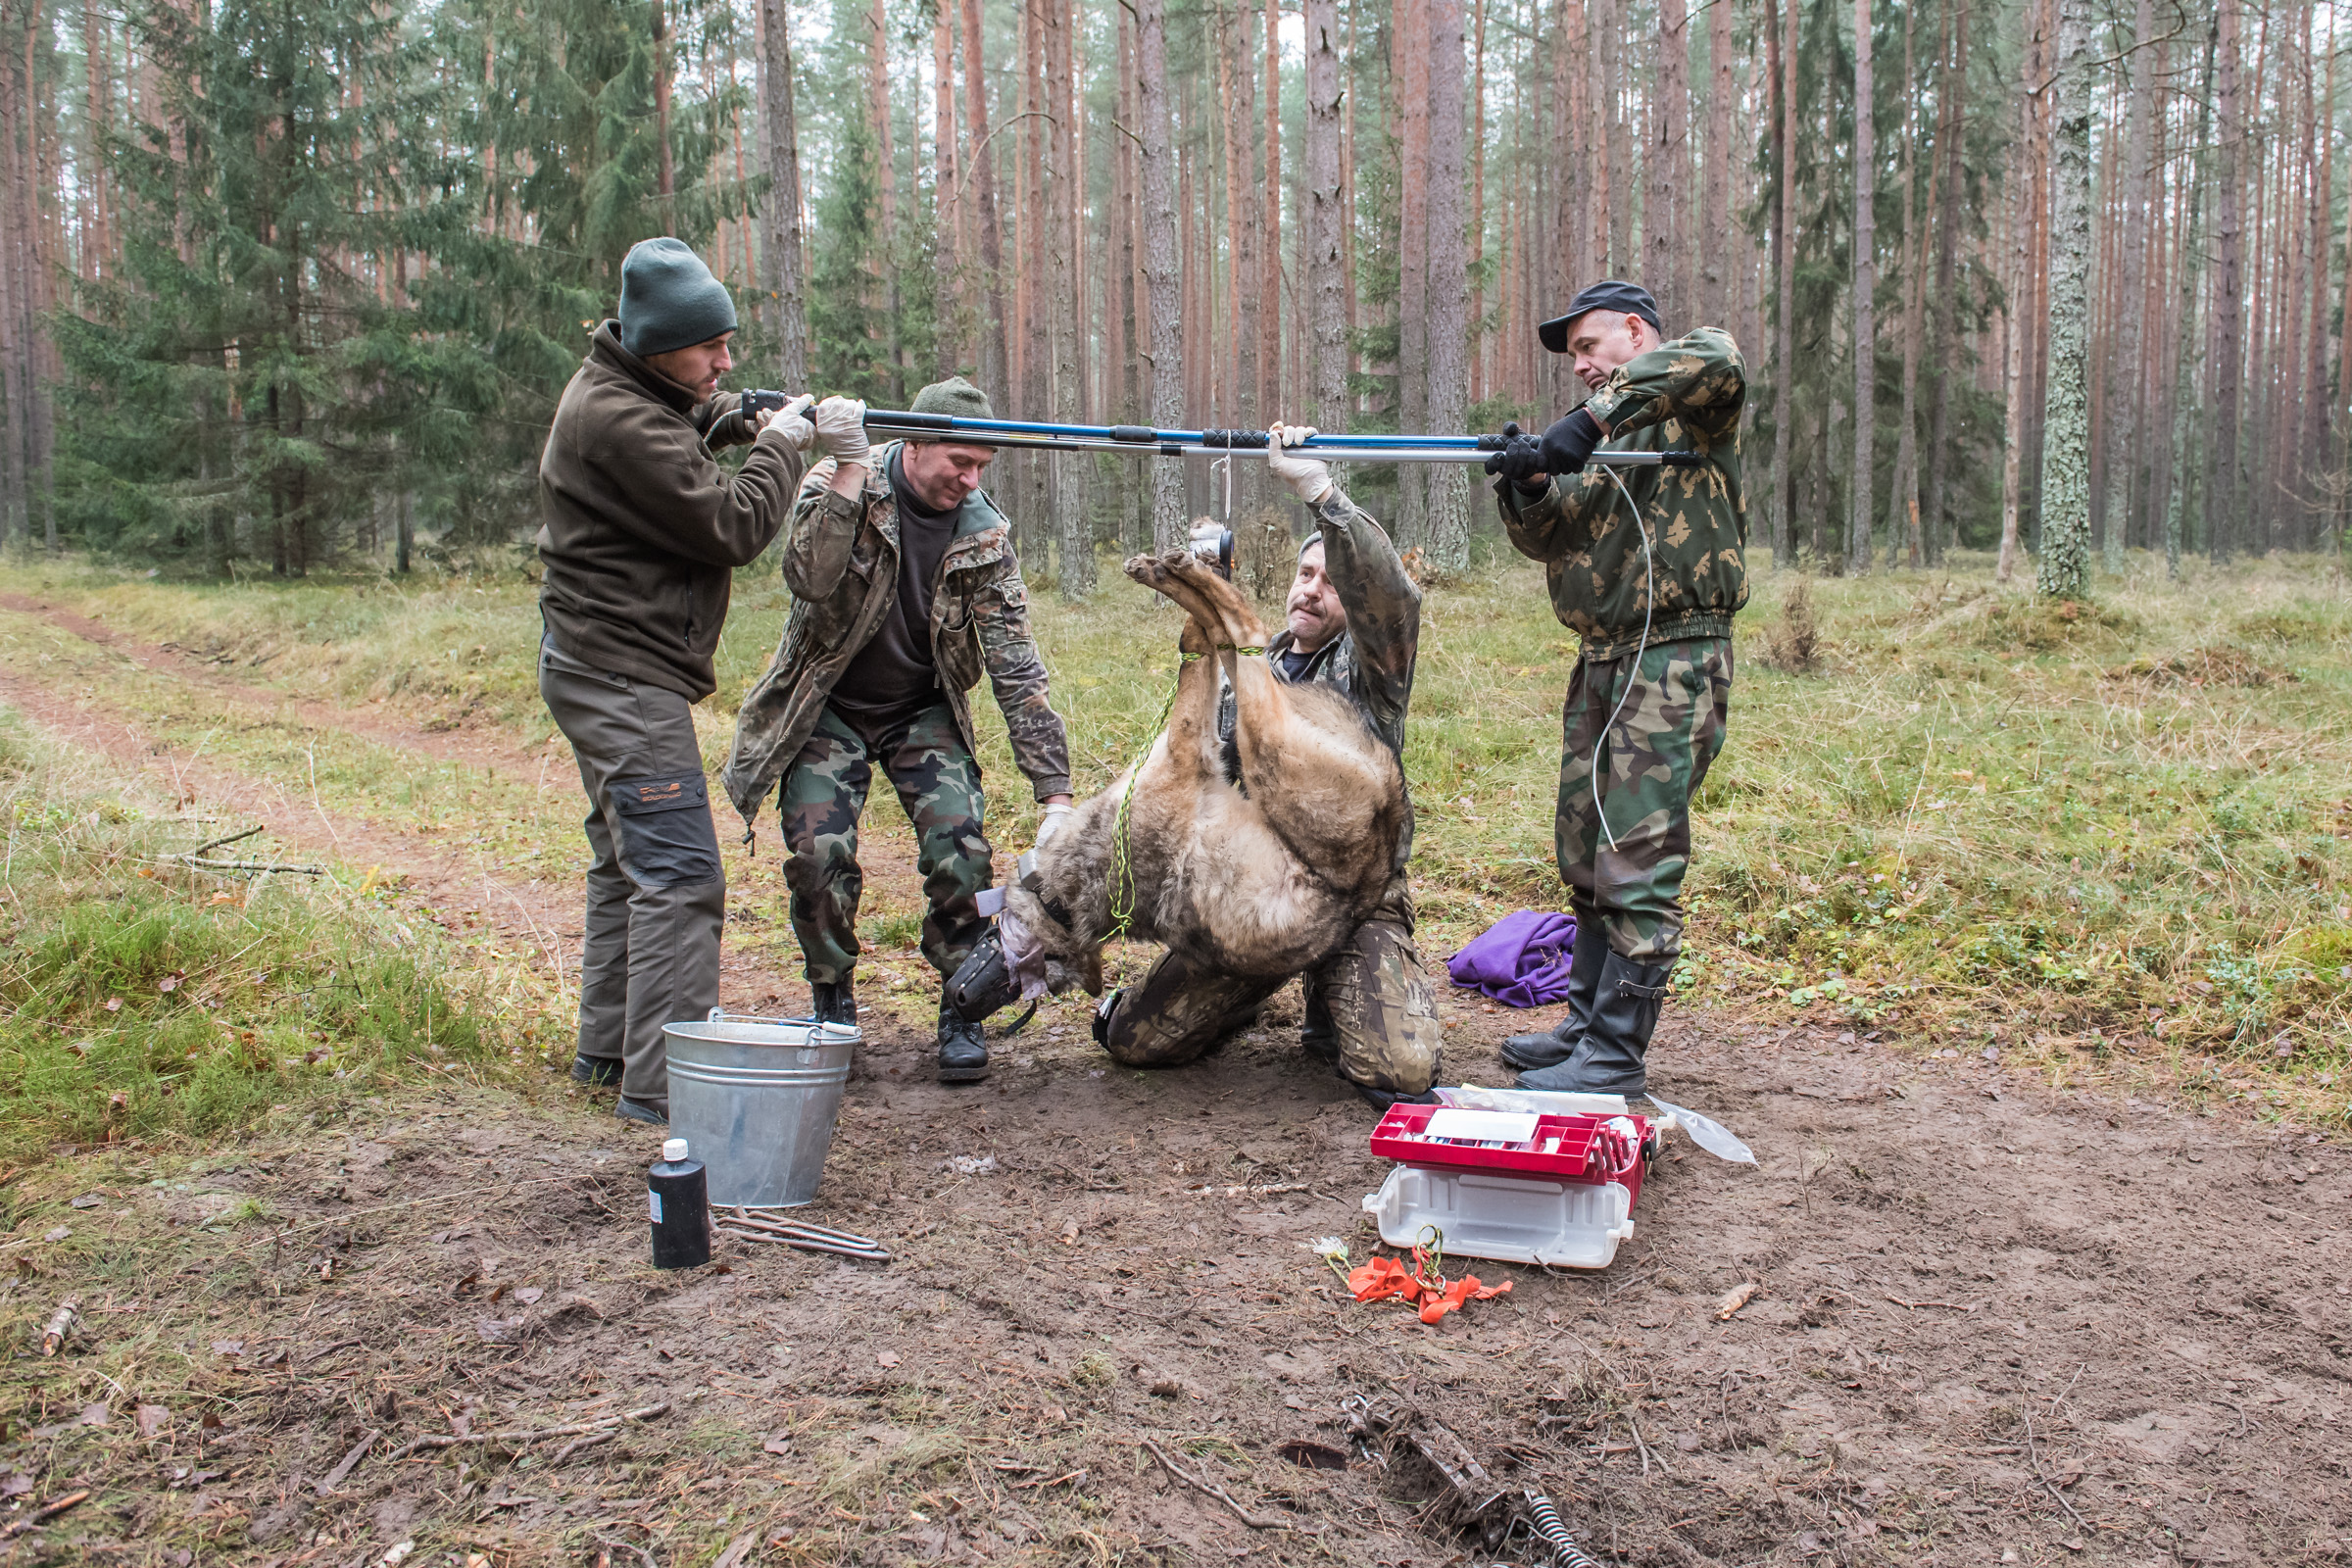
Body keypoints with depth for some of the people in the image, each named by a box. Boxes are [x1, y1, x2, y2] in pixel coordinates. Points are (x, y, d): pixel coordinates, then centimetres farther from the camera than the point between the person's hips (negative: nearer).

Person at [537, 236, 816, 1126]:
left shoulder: (623, 390, 10)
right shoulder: (619, 422, -21)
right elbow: (732, 529, -20)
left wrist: (732, 419, 11)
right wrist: (781, 447, -5)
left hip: (605, 672, 11)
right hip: (624, 677, -11)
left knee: (628, 866, 19)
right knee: (679, 877, -12)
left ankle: (606, 1050, 29)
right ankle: (664, 1084, -11)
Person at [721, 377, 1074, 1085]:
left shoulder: (985, 534, -11)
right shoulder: (838, 485, -14)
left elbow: (1018, 669, -12)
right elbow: (810, 580, -33)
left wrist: (1056, 793, -17)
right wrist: (848, 466, -38)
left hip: (925, 714, 1)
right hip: (829, 709, -1)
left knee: (961, 848, -18)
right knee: (819, 852, -16)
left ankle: (962, 1012, 1)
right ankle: (833, 1008, 8)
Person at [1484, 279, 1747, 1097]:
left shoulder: (1691, 410, -3)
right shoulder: (1604, 440, 21)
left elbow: (1713, 362, -28)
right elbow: (1550, 537, 10)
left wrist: (1590, 421, -31)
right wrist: (1528, 486, -12)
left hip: (1674, 663, -9)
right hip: (1601, 662, 9)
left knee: (1636, 864, -9)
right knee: (1585, 856, 13)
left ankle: (1617, 1056, -3)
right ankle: (1587, 1025, 25)